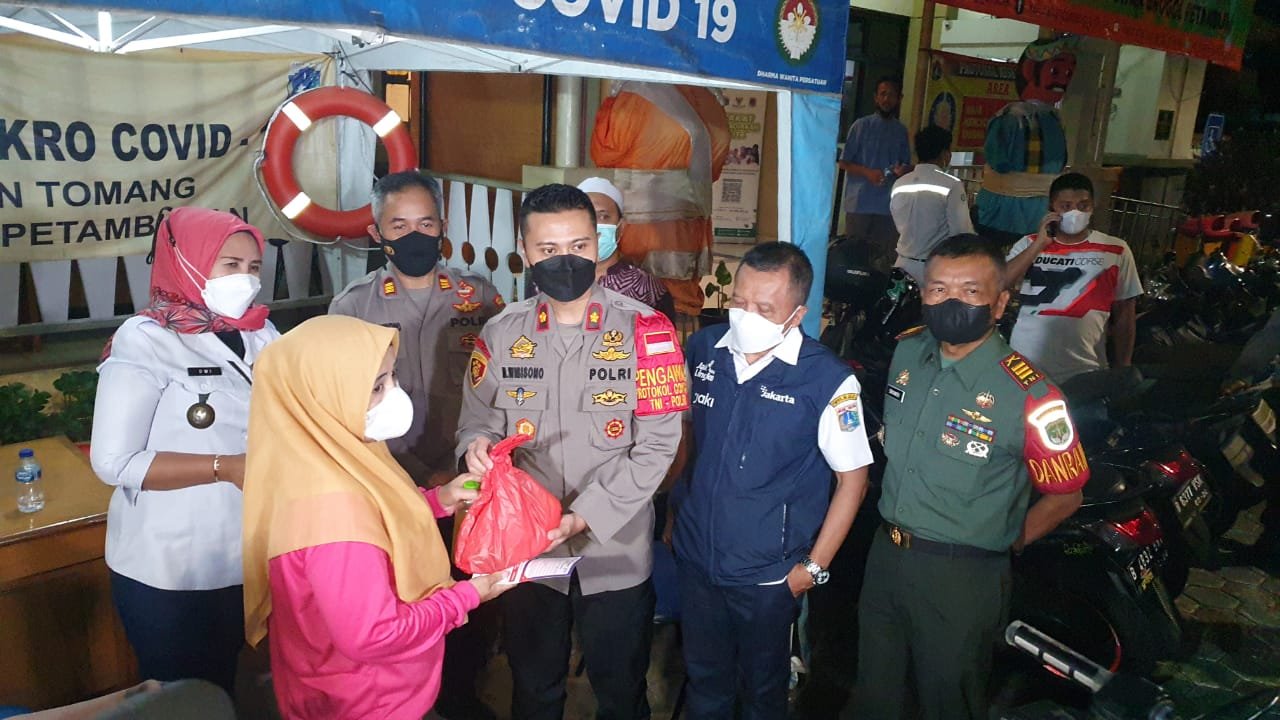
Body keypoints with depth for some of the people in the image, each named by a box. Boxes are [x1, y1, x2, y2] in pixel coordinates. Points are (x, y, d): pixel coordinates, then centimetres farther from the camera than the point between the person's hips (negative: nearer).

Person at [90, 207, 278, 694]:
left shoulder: (261, 335, 1)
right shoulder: (145, 342, -14)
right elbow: (114, 462, -19)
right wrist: (226, 467, -24)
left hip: (244, 559, 5)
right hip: (167, 572, -4)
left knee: (222, 688, 25)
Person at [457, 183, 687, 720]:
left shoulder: (645, 331, -11)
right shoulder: (502, 333, -2)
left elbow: (656, 446, -13)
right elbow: (478, 416, 6)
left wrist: (584, 516, -20)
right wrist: (478, 443, -18)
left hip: (615, 553, -2)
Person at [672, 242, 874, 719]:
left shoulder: (828, 381, -19)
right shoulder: (703, 350, -6)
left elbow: (853, 479, -11)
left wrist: (813, 567, -10)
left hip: (768, 574, -3)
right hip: (696, 555, 4)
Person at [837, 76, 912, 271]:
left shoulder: (901, 131, 12)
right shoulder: (861, 125, 2)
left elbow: (906, 165, 18)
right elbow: (843, 163, 1)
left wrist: (903, 169, -7)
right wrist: (868, 172, -15)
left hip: (888, 204, 3)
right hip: (859, 203, -3)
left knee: (883, 255, 2)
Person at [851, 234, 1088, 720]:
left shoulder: (1027, 395, -22)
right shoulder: (907, 352, -3)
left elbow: (1064, 495, -11)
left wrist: (1000, 547, -1)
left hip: (963, 576, -5)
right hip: (885, 552, 5)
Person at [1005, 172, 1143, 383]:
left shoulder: (1116, 251, 3)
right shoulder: (1028, 245, 7)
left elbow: (1125, 314, 7)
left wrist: (1122, 370, 5)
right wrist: (1039, 243, -10)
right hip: (1025, 367, 1)